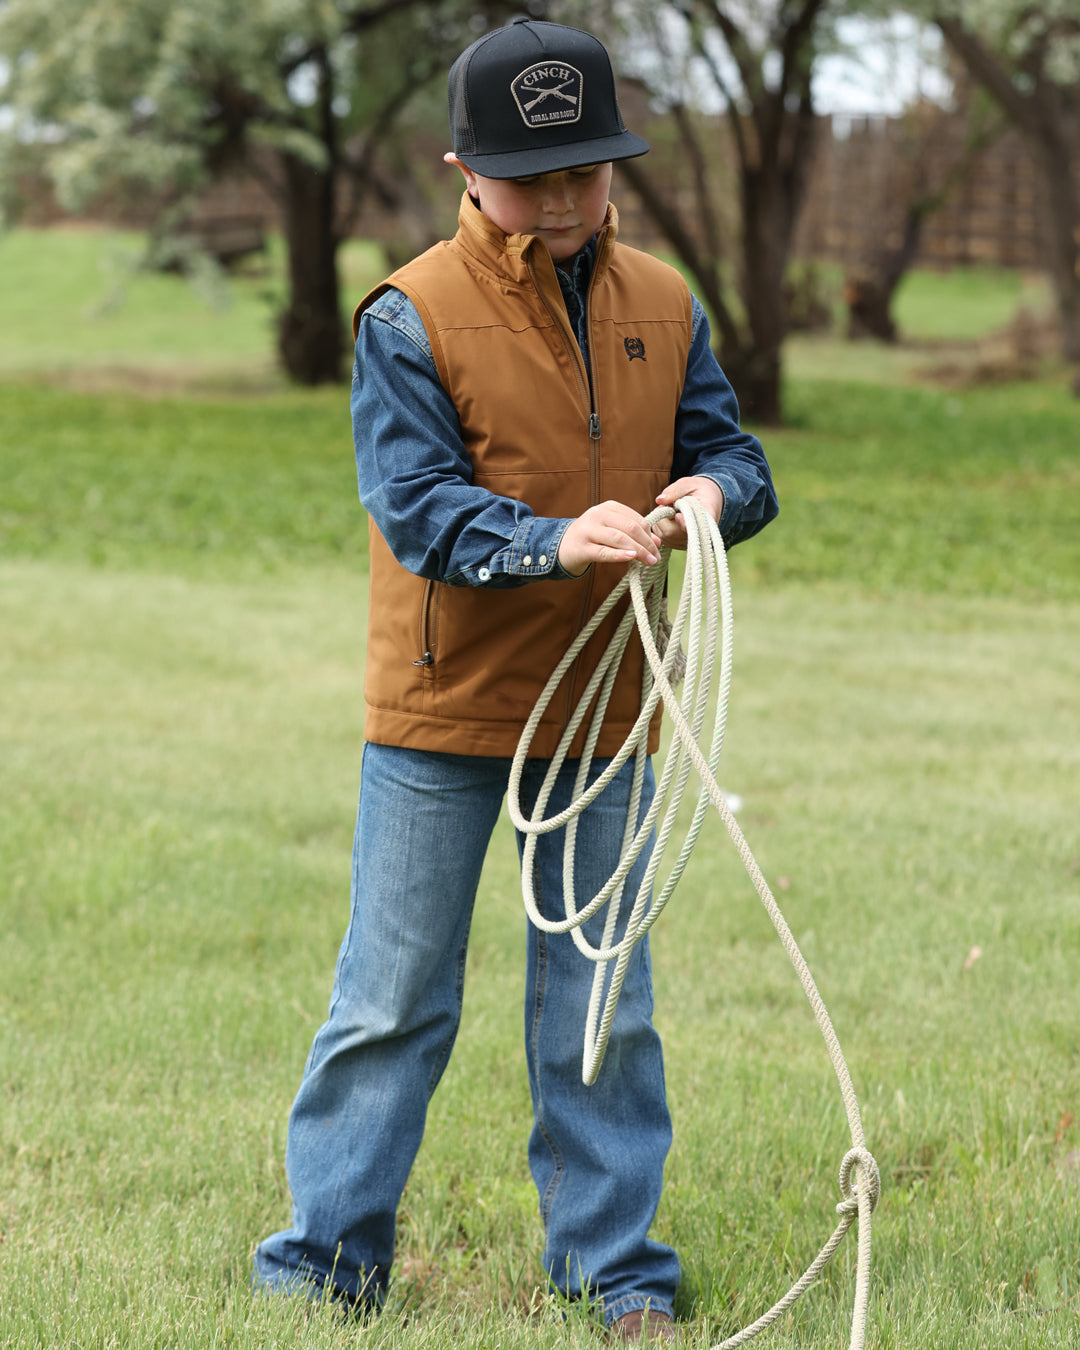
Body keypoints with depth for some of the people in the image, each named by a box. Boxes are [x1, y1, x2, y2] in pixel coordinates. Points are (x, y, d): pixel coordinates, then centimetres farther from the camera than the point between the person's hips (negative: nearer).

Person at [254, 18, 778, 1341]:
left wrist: (714, 490, -20)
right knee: (393, 1000, 6)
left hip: (602, 713, 4)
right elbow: (419, 504, -19)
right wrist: (555, 542, -35)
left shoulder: (663, 307, 2)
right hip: (440, 713, -4)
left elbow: (728, 450, 5)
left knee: (603, 1008, 11)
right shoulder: (411, 316, -12)